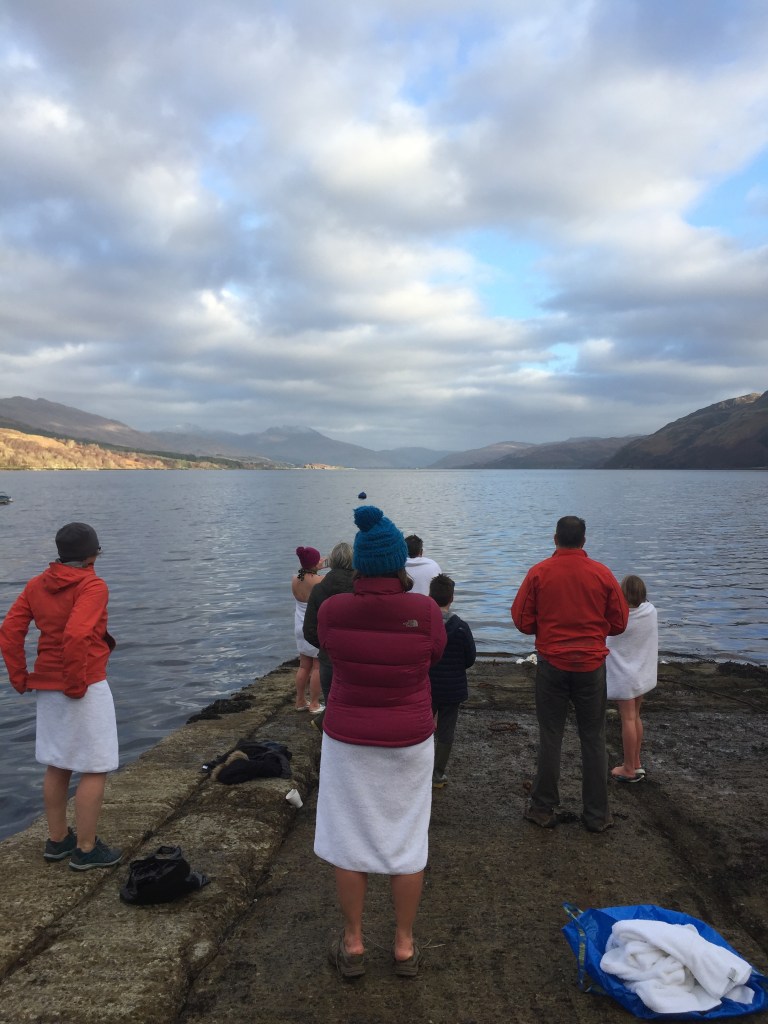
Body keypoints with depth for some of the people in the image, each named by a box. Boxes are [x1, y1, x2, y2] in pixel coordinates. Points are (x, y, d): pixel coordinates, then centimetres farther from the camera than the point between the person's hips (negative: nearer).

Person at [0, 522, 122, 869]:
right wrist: (76, 684, -18)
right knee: (95, 770, 5)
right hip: (85, 688, -8)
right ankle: (86, 849, 12)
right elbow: (76, 635, -30)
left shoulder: (36, 585, 5)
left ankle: (57, 840, 32)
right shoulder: (92, 586, -17)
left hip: (46, 687, 8)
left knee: (57, 766, 19)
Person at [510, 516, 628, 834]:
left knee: (550, 736, 10)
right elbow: (619, 623, 2)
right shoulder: (602, 574, -4)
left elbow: (522, 621, -4)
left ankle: (544, 809, 19)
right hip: (591, 664, 1)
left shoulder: (539, 573, -7)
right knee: (593, 739, 11)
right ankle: (597, 814, 19)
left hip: (551, 664, 0)